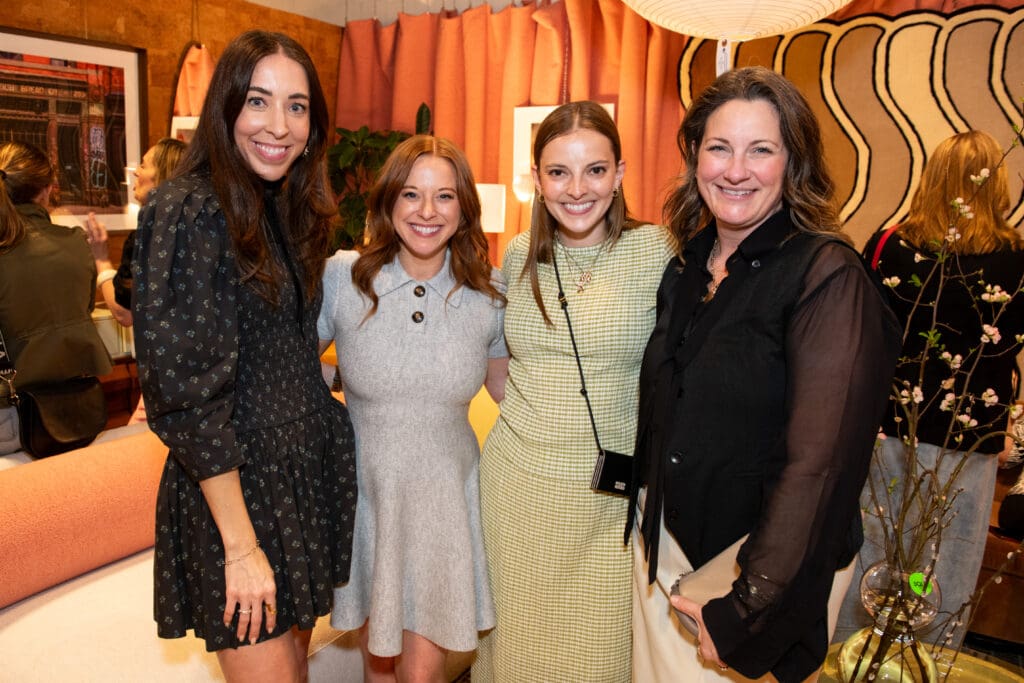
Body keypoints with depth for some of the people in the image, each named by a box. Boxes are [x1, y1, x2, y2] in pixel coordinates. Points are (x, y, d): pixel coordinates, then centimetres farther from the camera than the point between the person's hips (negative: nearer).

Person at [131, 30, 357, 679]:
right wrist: (241, 545, -19)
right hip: (234, 484, -7)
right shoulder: (190, 213, -17)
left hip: (309, 472, 7)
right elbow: (190, 393, -20)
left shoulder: (289, 211, 7)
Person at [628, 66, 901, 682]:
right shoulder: (687, 263, 2)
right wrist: (646, 515, 10)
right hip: (664, 545, 6)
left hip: (761, 563, -5)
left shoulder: (829, 277, -18)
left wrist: (749, 608, -21)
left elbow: (819, 463, -22)